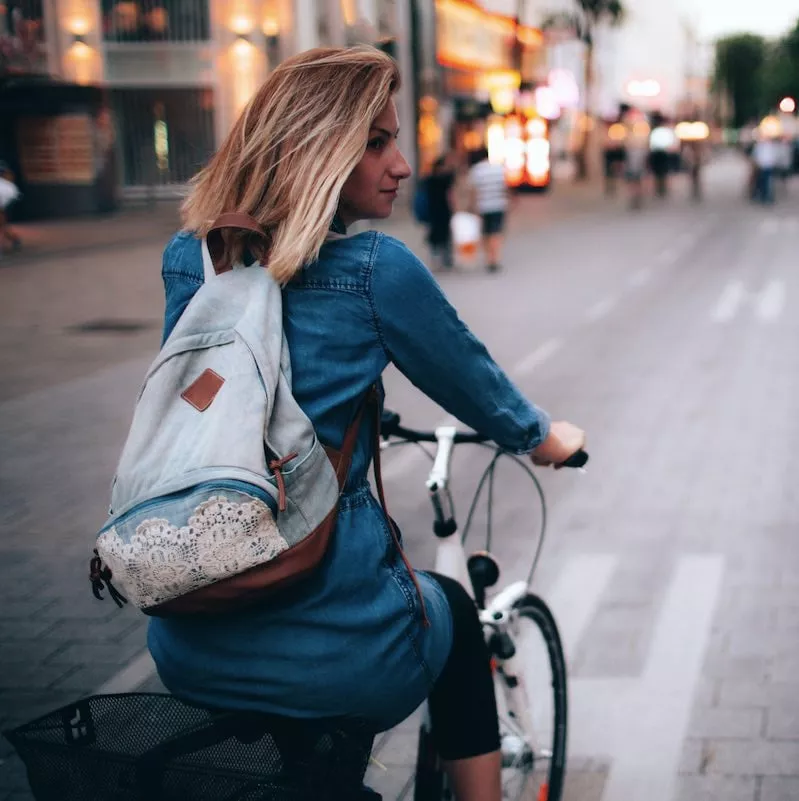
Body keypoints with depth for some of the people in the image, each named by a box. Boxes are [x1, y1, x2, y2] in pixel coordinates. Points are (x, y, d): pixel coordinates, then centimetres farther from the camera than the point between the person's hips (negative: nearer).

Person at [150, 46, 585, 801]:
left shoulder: (185, 257, 5)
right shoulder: (374, 269, -12)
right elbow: (478, 390, 3)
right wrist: (546, 437, 26)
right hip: (331, 654, -5)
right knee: (454, 610, 29)